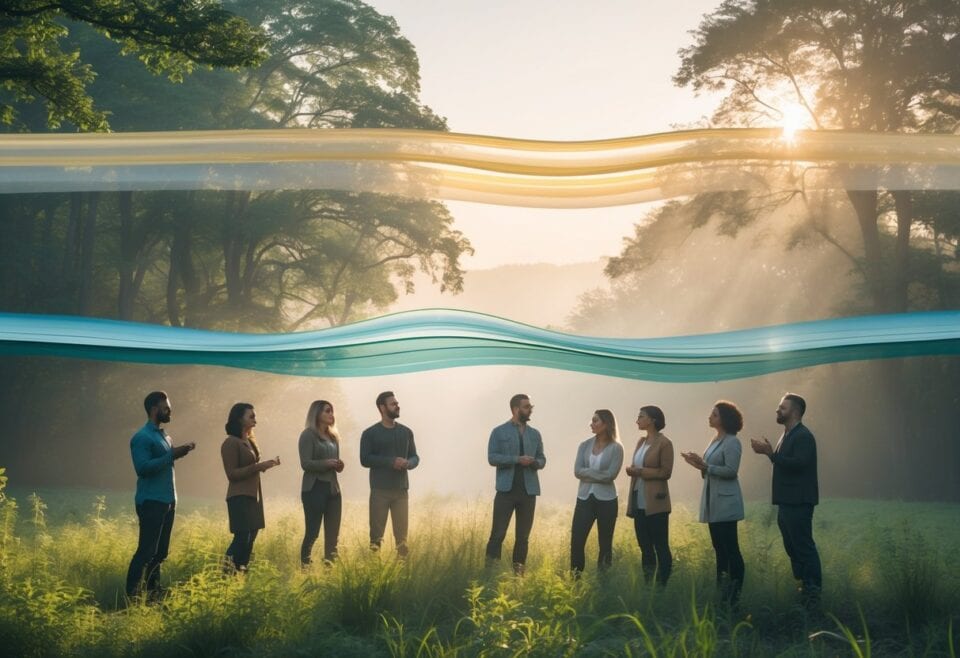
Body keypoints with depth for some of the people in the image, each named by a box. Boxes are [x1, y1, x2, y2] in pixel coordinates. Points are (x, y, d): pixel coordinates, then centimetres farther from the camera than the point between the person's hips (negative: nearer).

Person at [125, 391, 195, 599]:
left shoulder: (165, 436, 17)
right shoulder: (142, 437, -11)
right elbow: (143, 467, -21)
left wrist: (179, 452, 2)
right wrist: (172, 454, -22)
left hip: (168, 501, 9)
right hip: (151, 502, -9)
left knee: (160, 551, 12)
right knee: (146, 550, -10)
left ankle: (153, 592, 19)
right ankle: (132, 596, -7)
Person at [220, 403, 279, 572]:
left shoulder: (250, 441, 15)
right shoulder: (231, 443, -11)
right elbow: (232, 474, -15)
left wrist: (266, 465, 6)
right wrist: (259, 466, -22)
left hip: (253, 496, 9)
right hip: (239, 497, -9)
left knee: (250, 538, 8)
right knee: (242, 538, -12)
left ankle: (241, 570, 13)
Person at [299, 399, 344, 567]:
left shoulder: (333, 436, 17)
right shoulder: (308, 435, -5)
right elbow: (305, 463, -13)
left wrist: (339, 465, 0)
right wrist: (327, 463, -24)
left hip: (333, 488, 7)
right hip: (314, 488, -7)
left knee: (333, 533, 6)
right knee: (312, 532, -6)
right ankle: (305, 565, 1)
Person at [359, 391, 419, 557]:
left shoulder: (406, 432, 10)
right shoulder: (370, 433, -1)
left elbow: (415, 457, 14)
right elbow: (365, 459, -8)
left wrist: (408, 463, -10)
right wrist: (392, 461, -17)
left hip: (401, 490, 3)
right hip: (379, 490, -3)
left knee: (402, 534, 2)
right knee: (376, 534, -1)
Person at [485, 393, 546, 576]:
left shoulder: (535, 434, 13)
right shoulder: (499, 432, 0)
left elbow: (542, 459, 15)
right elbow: (492, 458, -8)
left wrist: (535, 462, -10)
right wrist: (517, 459, -18)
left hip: (529, 490, 4)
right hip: (506, 489, -4)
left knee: (523, 535, 6)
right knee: (498, 533, -7)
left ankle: (519, 570, 12)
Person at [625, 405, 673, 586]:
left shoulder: (664, 443, -8)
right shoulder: (641, 441, 14)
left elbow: (665, 472, -11)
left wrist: (639, 471, -15)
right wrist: (632, 470, -1)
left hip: (655, 503, -8)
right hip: (639, 502, 8)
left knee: (660, 547, -3)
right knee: (645, 547, 11)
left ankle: (661, 586, 0)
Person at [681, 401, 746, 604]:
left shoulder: (732, 442, -12)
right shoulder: (716, 440, 15)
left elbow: (731, 471, -19)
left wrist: (705, 466, -21)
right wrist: (699, 465, 5)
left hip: (726, 502, -10)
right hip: (713, 502, 10)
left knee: (730, 549, -7)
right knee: (719, 548, 12)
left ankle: (734, 594, -5)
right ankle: (721, 591, 17)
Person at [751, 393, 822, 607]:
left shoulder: (803, 436, -13)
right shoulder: (787, 435, 16)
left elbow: (799, 463, -25)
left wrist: (771, 453, -24)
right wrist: (768, 452, 1)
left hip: (799, 503, -10)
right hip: (787, 501, 10)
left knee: (803, 546, -7)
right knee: (792, 547, 14)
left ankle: (813, 594, -2)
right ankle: (804, 588, 22)